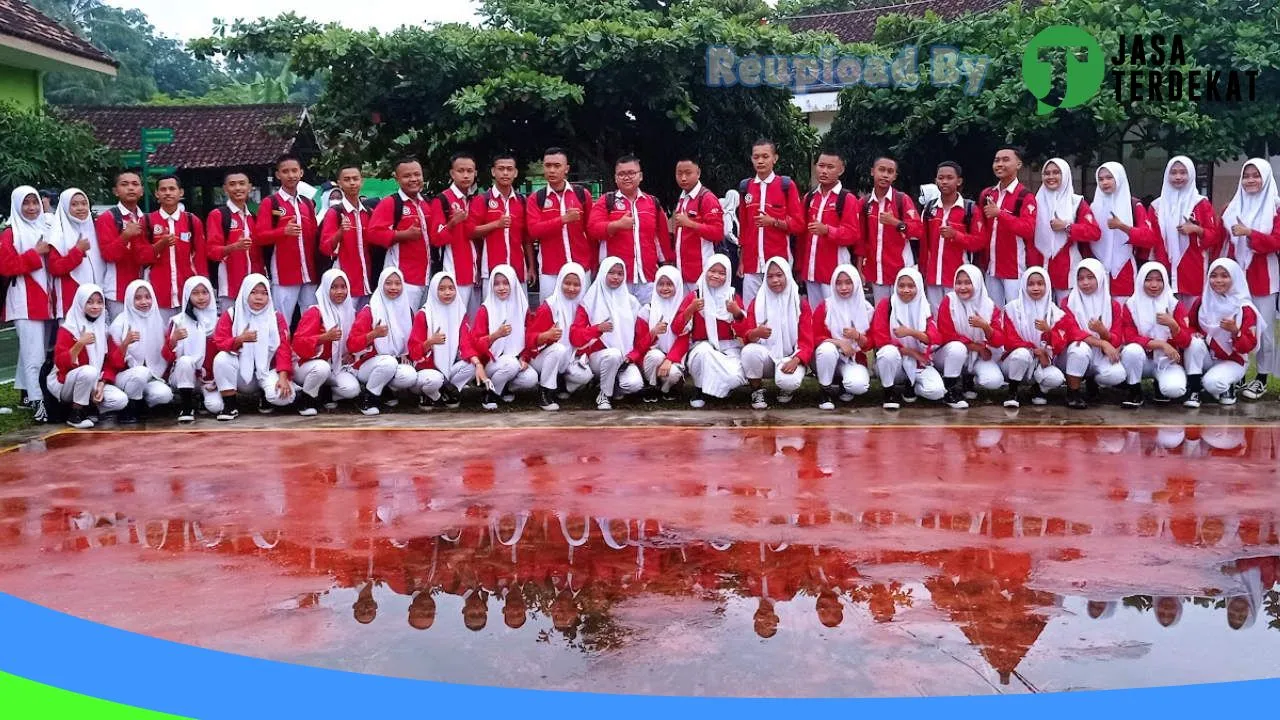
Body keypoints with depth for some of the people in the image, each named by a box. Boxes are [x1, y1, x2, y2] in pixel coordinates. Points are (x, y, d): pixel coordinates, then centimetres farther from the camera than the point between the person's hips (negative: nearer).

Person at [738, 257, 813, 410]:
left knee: (788, 382, -34)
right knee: (749, 350, -34)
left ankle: (787, 387, 8)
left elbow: (806, 341, -5)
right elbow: (746, 336, -6)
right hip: (765, 355, 1)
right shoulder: (757, 302, 1)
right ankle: (757, 391, -7)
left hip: (790, 357, -1)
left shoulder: (801, 304, -1)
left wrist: (795, 360, -25)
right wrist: (756, 333, -32)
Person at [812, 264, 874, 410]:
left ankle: (843, 387, 10)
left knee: (859, 386, -30)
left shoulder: (867, 309, -1)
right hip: (829, 356, -1)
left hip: (854, 359, 1)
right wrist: (839, 342, -24)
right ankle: (826, 392, -14)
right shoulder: (825, 307, -5)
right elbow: (815, 337, -8)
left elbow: (869, 345, 0)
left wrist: (857, 336, -23)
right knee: (827, 348, -37)